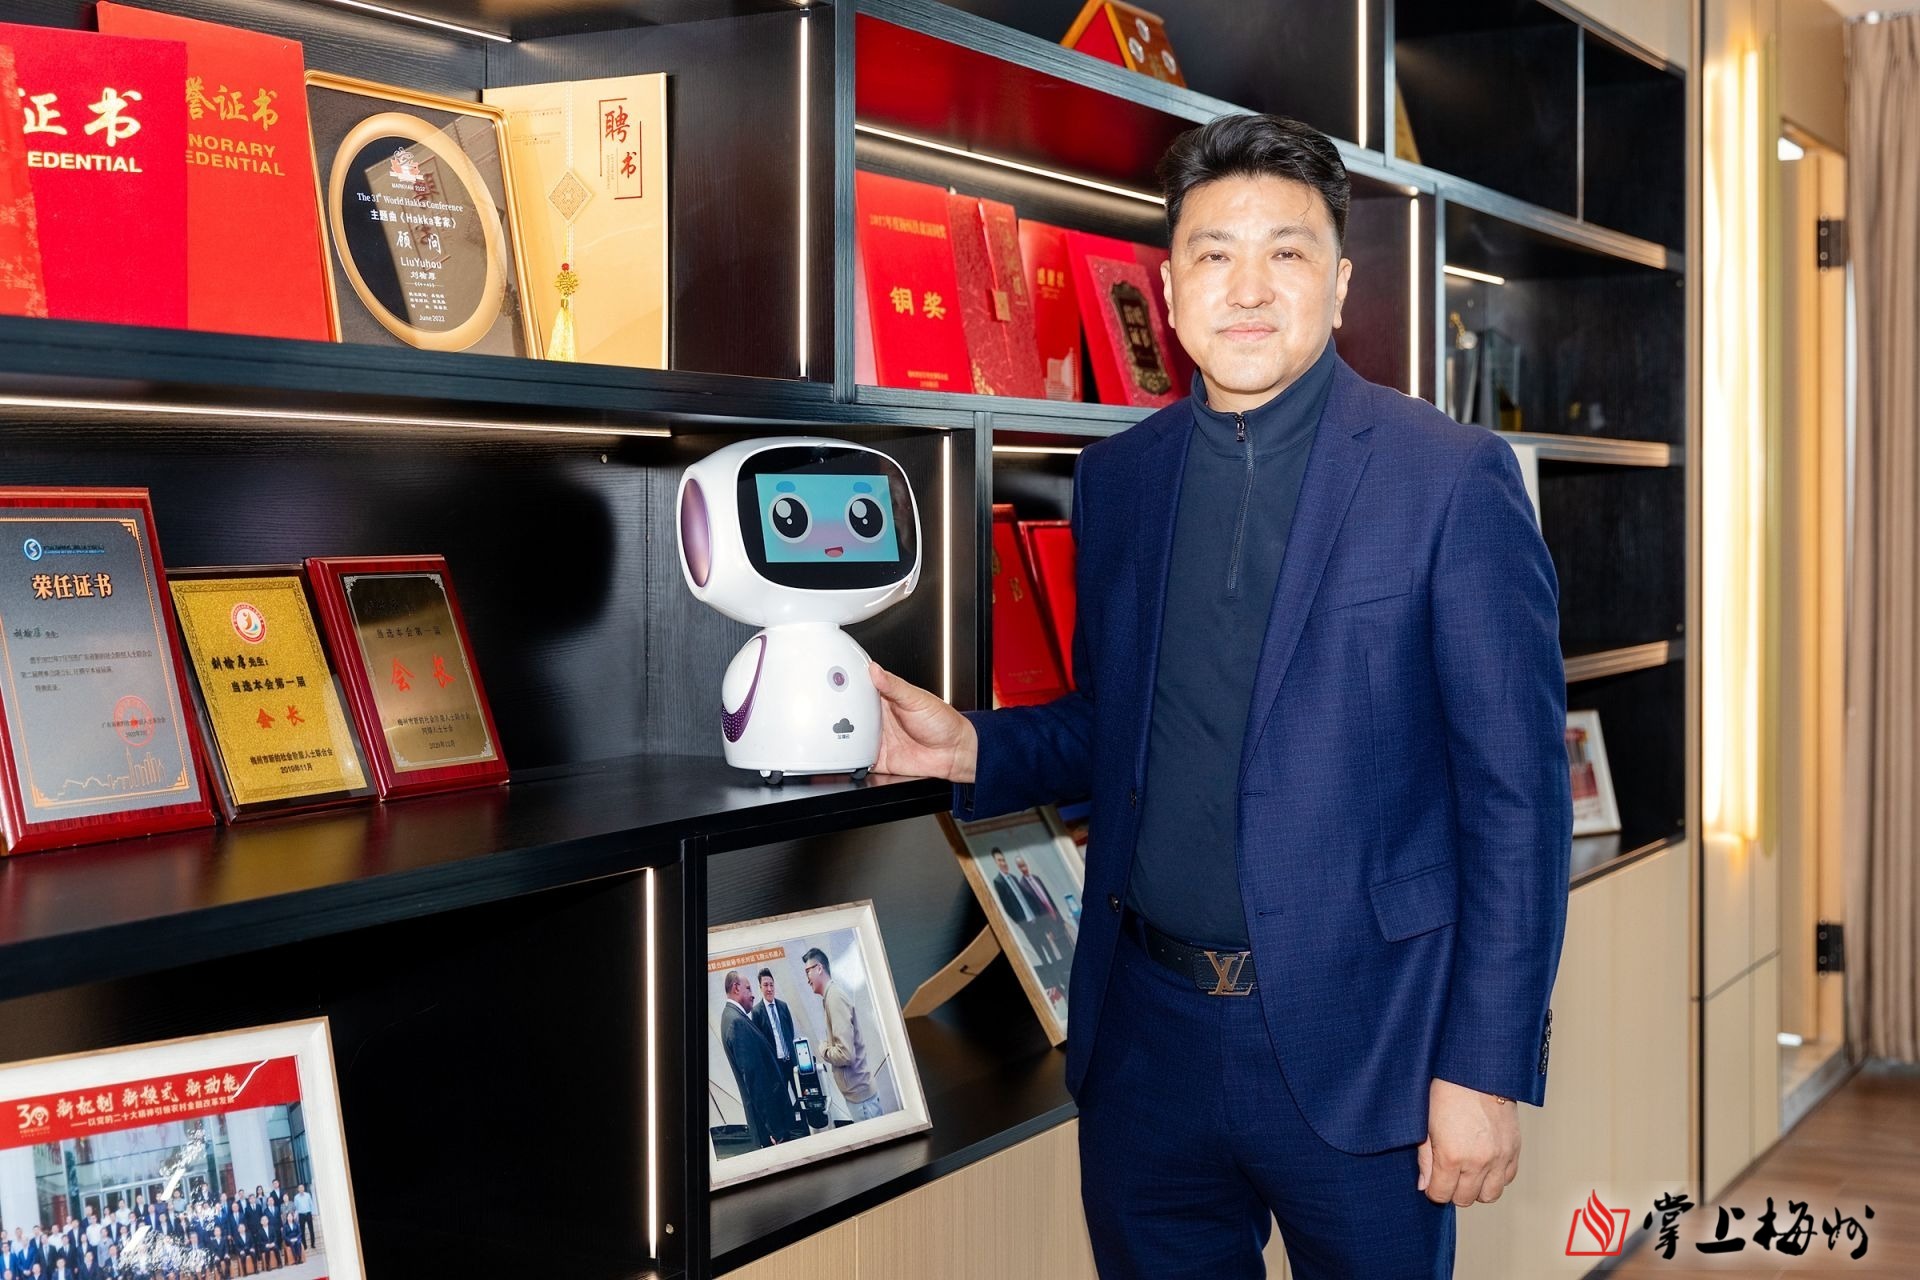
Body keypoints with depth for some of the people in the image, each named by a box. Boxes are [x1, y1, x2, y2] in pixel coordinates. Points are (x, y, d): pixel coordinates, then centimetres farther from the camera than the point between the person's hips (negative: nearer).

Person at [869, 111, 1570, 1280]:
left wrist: (1487, 1068, -13)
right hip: (1147, 1038, 4)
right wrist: (969, 746, -3)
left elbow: (1519, 793, -9)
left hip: (1352, 1040, -4)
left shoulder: (1454, 477, -8)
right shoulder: (1118, 478, 6)